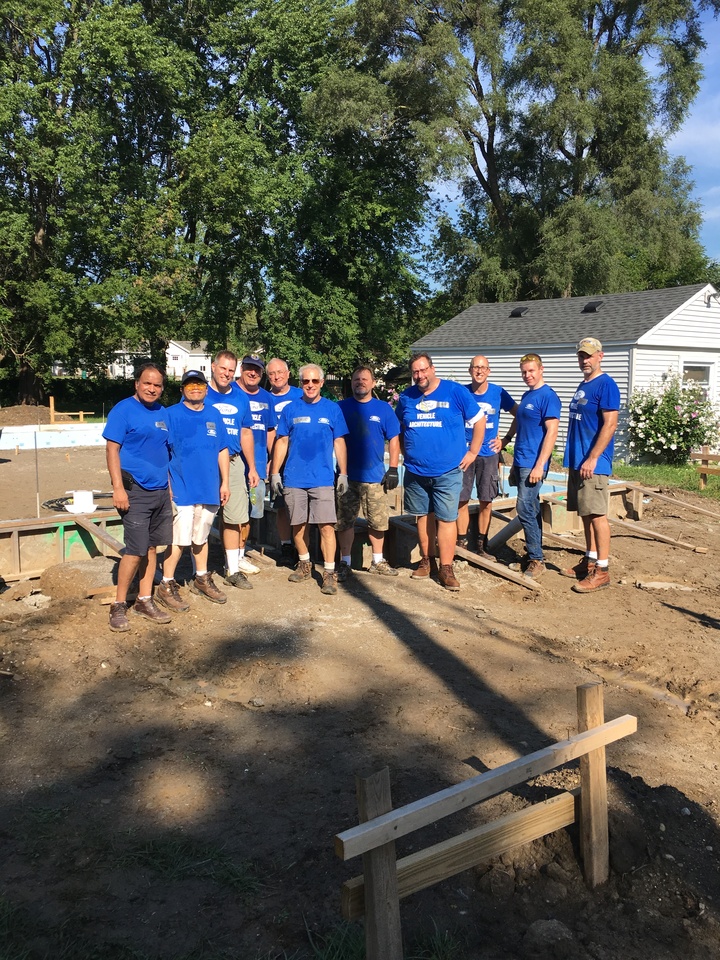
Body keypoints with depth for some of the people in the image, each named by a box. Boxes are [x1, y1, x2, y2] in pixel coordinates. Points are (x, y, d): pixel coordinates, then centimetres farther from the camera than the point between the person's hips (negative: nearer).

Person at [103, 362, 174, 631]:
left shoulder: (162, 413, 13)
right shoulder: (123, 410, -7)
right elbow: (112, 449, -11)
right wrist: (118, 488, -18)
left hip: (161, 491, 7)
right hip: (136, 491, -7)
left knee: (152, 548, 11)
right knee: (136, 551, -7)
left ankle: (144, 601, 21)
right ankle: (119, 605, 6)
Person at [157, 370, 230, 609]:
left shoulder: (214, 415, 11)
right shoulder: (171, 415, -3)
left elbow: (223, 450, 14)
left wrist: (225, 482, 9)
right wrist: (166, 485, -12)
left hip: (209, 489, 5)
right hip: (181, 490, -5)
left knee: (201, 537, 17)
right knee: (179, 538, -5)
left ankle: (202, 579, 30)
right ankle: (166, 586, 5)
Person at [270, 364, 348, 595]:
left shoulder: (332, 409, 5)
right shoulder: (291, 409, 7)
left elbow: (339, 443, 6)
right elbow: (282, 442, 8)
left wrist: (343, 474, 2)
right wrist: (275, 473, 3)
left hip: (322, 478, -2)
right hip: (294, 478, 2)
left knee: (326, 525, -8)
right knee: (298, 524, 10)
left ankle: (329, 572, -3)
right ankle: (304, 565, 28)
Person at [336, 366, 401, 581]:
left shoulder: (384, 409, 4)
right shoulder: (341, 408, 4)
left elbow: (394, 440, 4)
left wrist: (393, 469, -3)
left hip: (375, 476, 0)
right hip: (347, 476, 0)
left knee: (378, 521, 7)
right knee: (345, 522, 4)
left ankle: (378, 562, 21)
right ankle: (345, 563, 13)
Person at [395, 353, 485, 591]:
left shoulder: (455, 392, -4)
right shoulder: (406, 397, 6)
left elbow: (479, 420, 2)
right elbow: (399, 429, 21)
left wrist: (472, 451, -1)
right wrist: (406, 453, 13)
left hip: (447, 471, -3)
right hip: (415, 471, 4)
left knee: (446, 518, -4)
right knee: (423, 515, 13)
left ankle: (446, 567, 3)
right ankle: (427, 560, 26)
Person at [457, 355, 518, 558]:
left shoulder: (498, 393, 0)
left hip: (488, 453, 1)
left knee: (486, 501, 4)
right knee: (461, 500, 0)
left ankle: (482, 546, 14)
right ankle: (462, 544, 11)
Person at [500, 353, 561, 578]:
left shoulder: (548, 396, -12)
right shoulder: (526, 395, 14)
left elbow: (551, 432, -18)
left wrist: (539, 465, -22)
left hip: (533, 464, -8)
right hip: (521, 462, 8)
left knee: (525, 510, -10)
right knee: (531, 510, 13)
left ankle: (537, 560, -1)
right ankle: (534, 555, 21)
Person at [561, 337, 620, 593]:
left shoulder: (606, 384, -11)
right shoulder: (583, 385, 16)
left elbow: (610, 425, -18)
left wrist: (592, 458, -20)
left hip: (593, 463, -9)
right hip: (577, 462, 9)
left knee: (597, 514, -6)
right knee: (586, 513, 14)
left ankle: (602, 570, -1)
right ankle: (590, 561, 23)